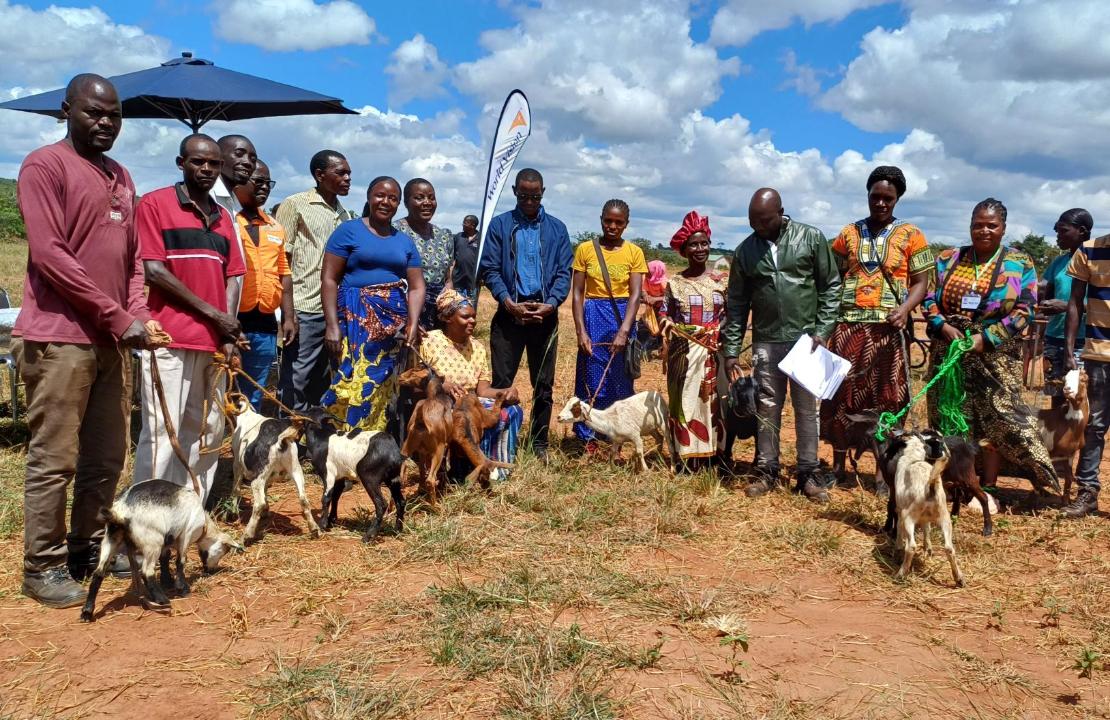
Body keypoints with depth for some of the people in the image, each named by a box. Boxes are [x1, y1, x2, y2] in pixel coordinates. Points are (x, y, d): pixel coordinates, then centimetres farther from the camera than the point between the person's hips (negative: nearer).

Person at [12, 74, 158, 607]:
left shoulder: (121, 177, 18)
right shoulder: (44, 165, -5)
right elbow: (49, 254, -14)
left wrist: (137, 315, 0)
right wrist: (116, 318, -14)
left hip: (112, 339, 7)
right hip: (58, 338, -7)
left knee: (107, 457, 12)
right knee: (54, 460, -2)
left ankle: (88, 548, 26)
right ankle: (43, 567, 10)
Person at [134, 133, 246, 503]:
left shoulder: (223, 217, 17)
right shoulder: (155, 204, 0)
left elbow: (230, 278, 14)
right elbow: (154, 271, -8)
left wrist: (228, 333, 1)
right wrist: (211, 312, -8)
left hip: (213, 341, 6)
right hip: (171, 338, -6)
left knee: (207, 431, 9)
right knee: (161, 432, -6)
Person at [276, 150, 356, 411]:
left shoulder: (345, 214, 16)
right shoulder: (295, 205, -1)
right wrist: (288, 312, -13)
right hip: (305, 311, -6)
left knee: (323, 386, 12)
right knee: (295, 384, -2)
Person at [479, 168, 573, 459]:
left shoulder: (557, 228, 9)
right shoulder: (499, 225, 5)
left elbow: (564, 272, 4)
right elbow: (489, 269, -2)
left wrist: (550, 305, -12)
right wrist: (510, 303, -14)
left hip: (545, 314, 2)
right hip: (509, 312, -1)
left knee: (543, 383, 8)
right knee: (502, 380, -1)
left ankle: (539, 442, 18)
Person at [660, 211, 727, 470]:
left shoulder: (720, 280, 5)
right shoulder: (675, 282, 4)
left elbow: (729, 315, 6)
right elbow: (664, 311, 7)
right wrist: (665, 321, -16)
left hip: (713, 354, 0)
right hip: (683, 354, 0)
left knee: (713, 401, 3)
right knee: (685, 401, 0)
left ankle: (713, 456, 11)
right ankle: (687, 459, 6)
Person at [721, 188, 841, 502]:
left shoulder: (811, 238, -2)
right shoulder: (745, 250, 5)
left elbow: (831, 286, 1)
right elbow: (736, 303, 8)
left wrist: (822, 331, -7)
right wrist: (731, 350, 5)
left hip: (806, 338, -2)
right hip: (765, 342, 2)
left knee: (807, 408, 5)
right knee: (767, 408, 6)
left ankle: (808, 474, 14)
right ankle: (767, 472, 17)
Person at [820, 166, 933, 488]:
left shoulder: (910, 235, 5)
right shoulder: (849, 233, 11)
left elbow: (921, 282, 3)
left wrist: (904, 309, -16)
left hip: (887, 328, -2)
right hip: (848, 325, 2)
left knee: (887, 400, 2)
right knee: (840, 395, 5)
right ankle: (837, 465, 16)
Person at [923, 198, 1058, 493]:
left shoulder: (1019, 264, 2)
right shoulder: (948, 259, 7)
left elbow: (1024, 311, -4)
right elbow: (929, 298, 7)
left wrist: (985, 338, -14)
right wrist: (943, 326, -11)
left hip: (994, 355, -2)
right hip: (948, 351, 2)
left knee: (996, 419, 0)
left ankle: (988, 487, 11)